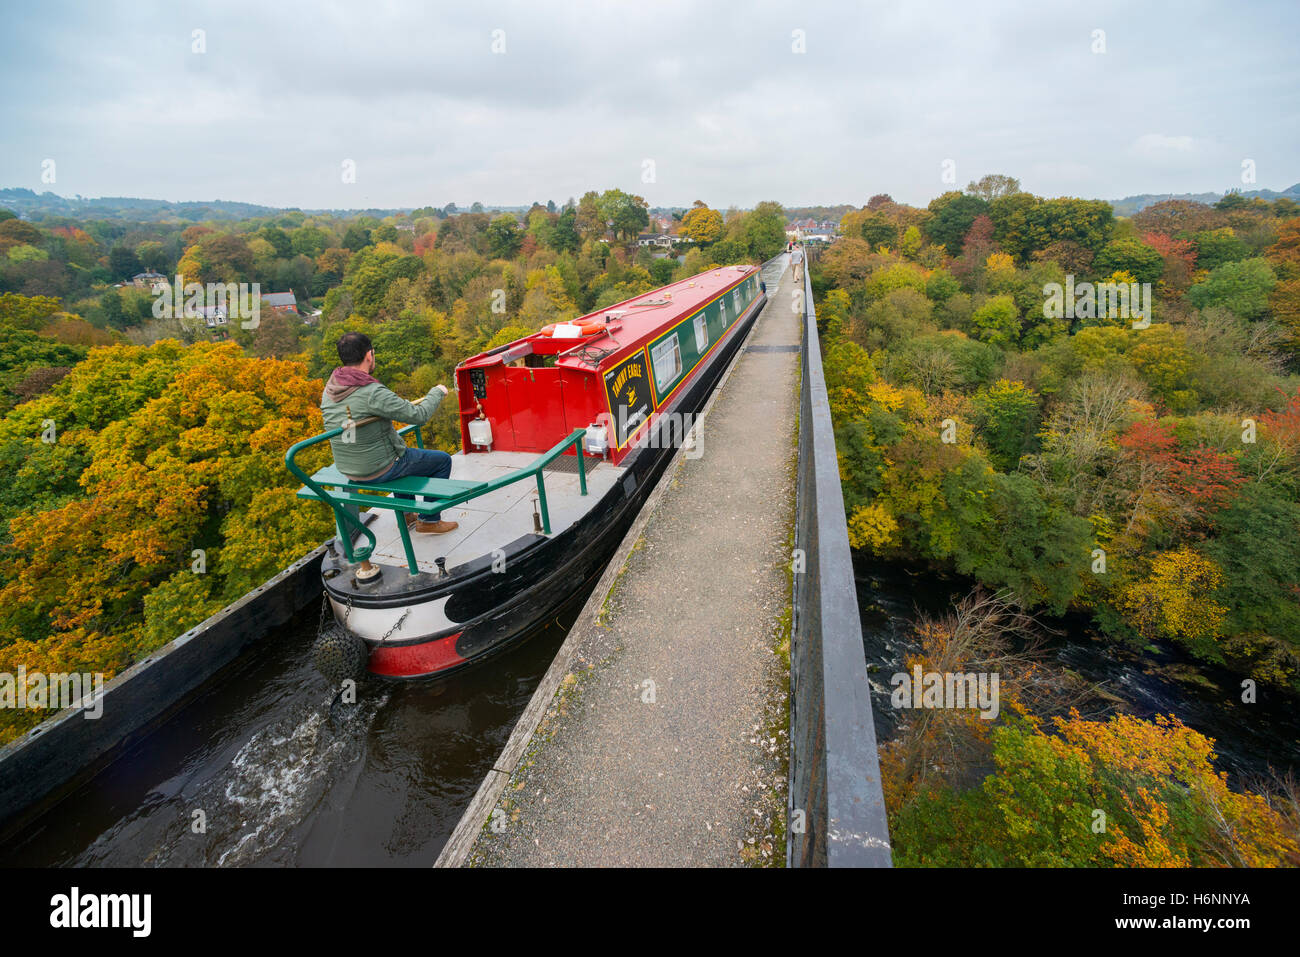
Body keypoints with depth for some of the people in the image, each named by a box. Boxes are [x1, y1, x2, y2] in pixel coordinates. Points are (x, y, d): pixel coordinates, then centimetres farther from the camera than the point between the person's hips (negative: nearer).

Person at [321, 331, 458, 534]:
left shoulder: (328, 392, -2)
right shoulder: (373, 393, -28)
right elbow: (419, 416, -24)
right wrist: (436, 392, -5)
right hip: (380, 470, -8)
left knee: (404, 452, 37)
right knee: (443, 460, 11)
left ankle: (406, 513, 41)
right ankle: (430, 520, 18)